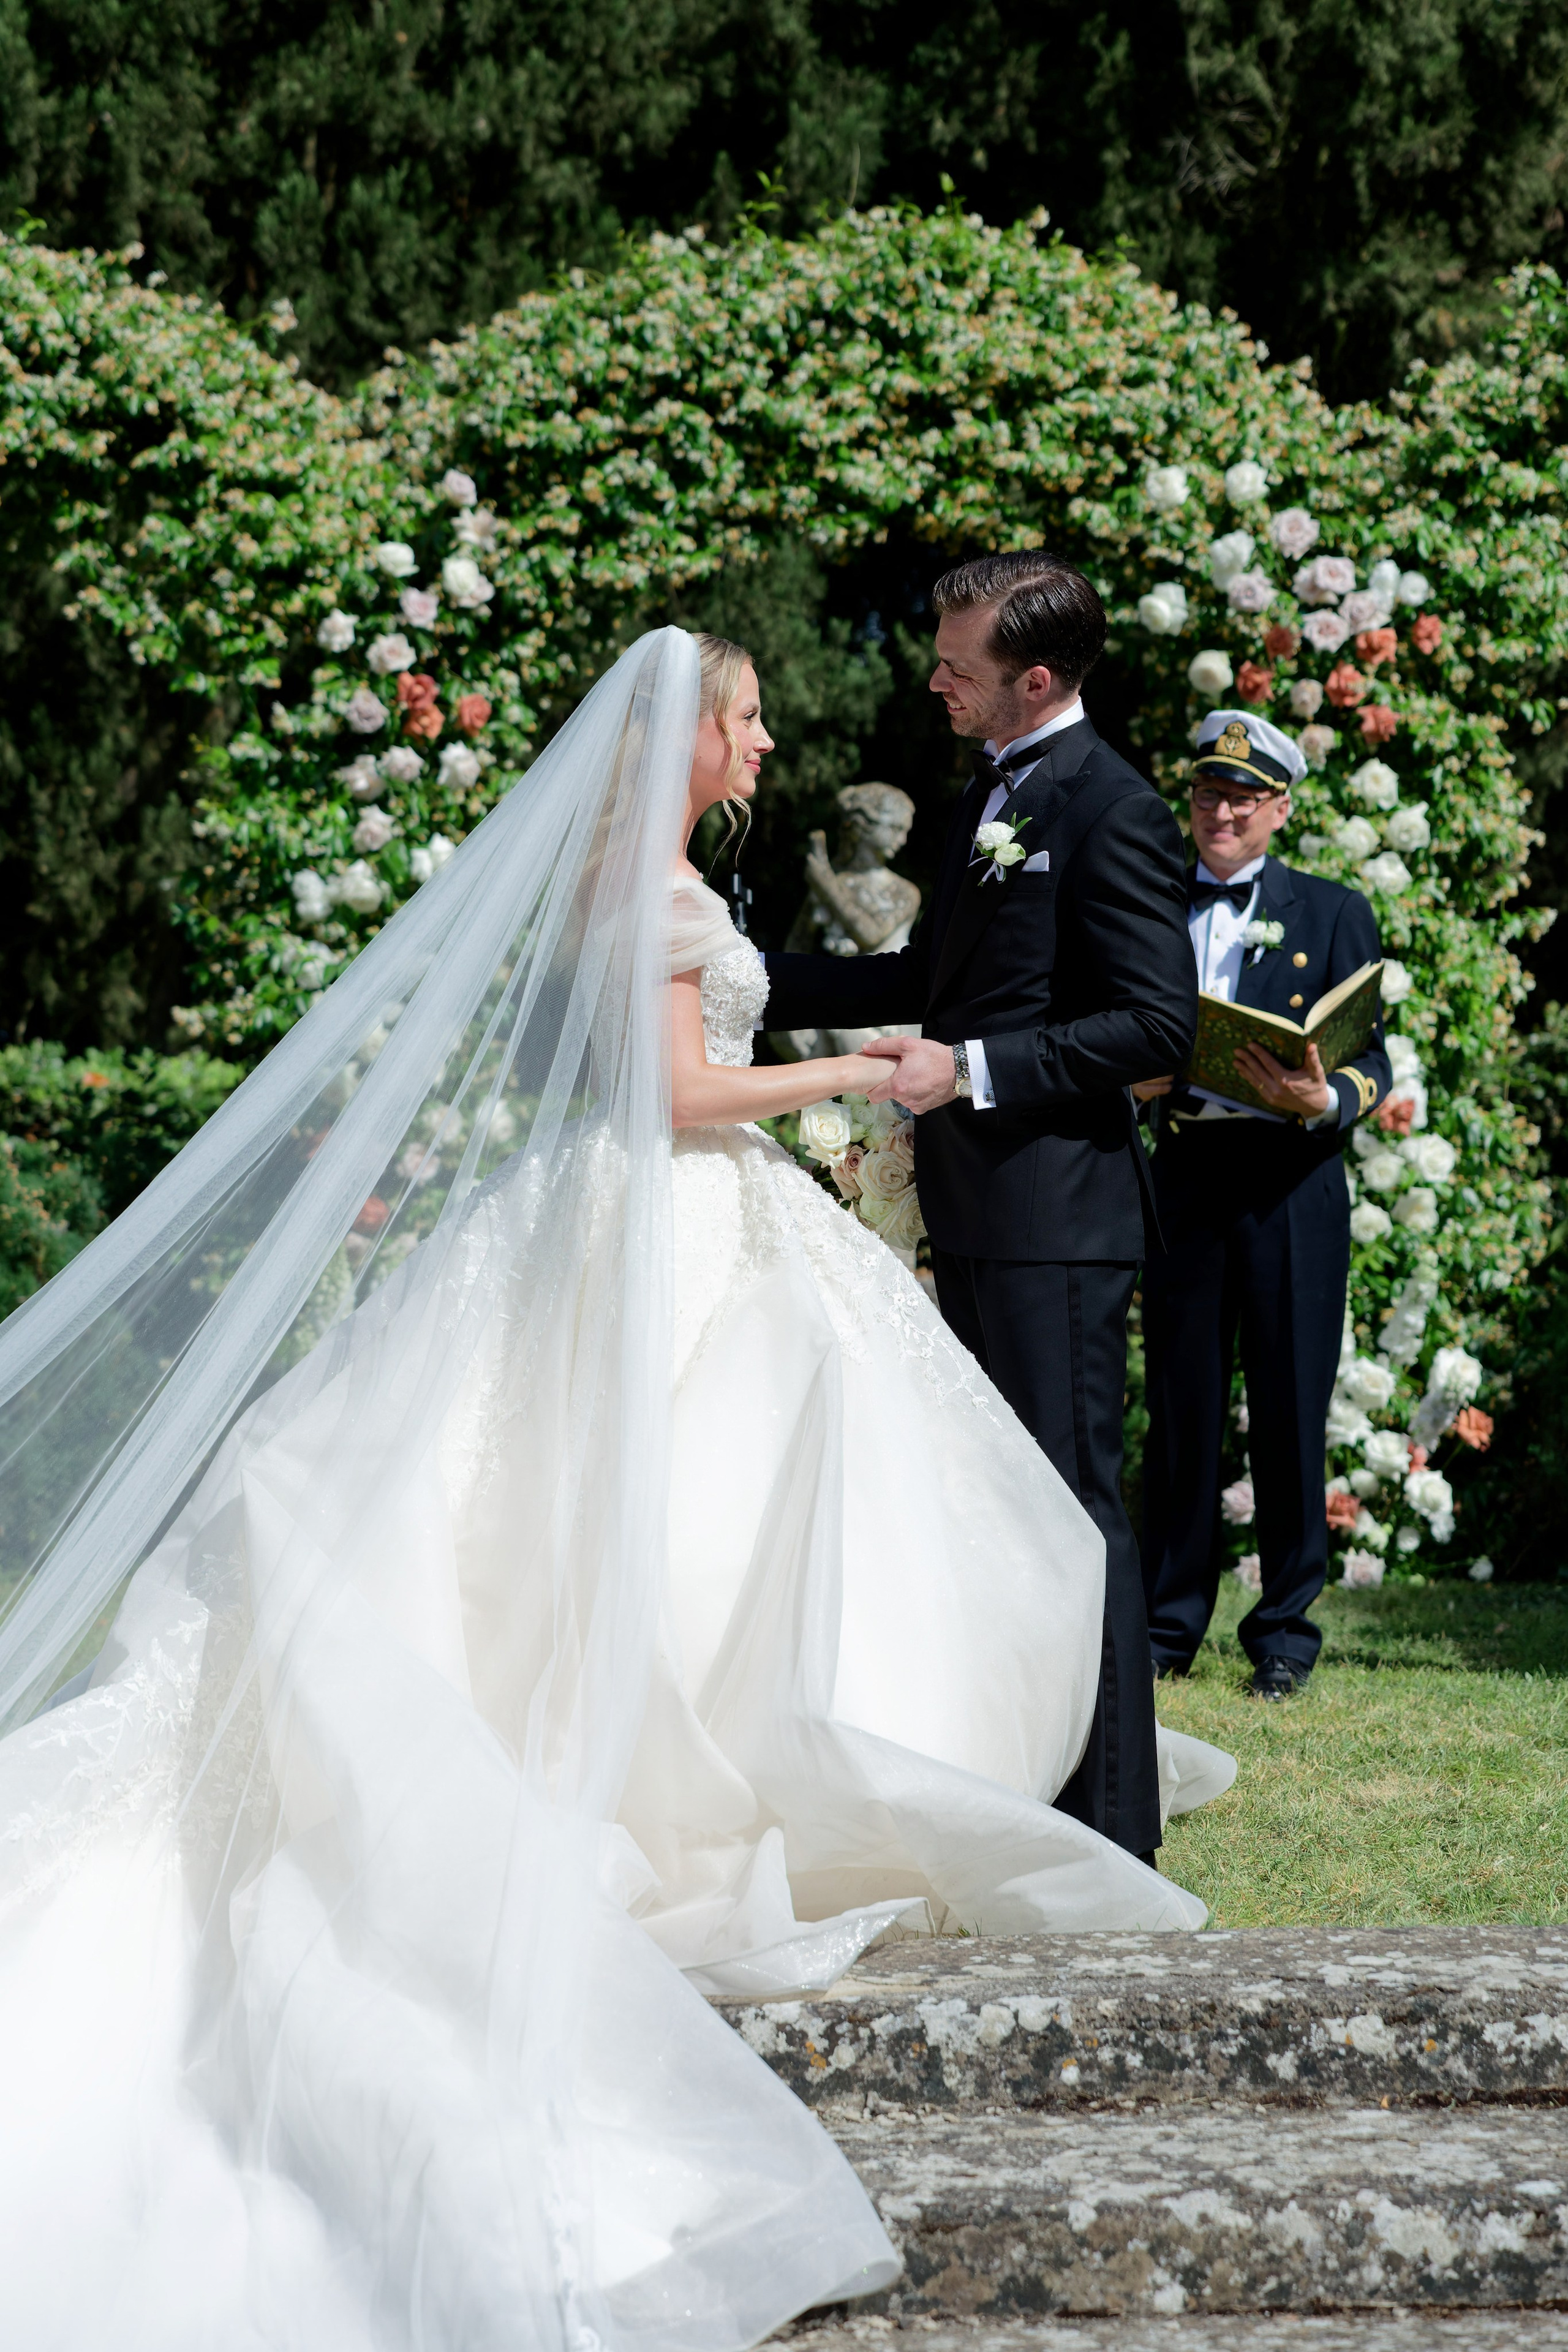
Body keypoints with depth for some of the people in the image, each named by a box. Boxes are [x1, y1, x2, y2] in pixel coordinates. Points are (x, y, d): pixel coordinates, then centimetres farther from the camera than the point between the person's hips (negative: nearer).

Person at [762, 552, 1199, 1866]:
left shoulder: (1110, 810, -13)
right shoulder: (996, 792, 16)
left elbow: (1157, 1021, -18)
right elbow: (930, 977, 24)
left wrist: (974, 1067, -22)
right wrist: (750, 979, 19)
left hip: (1058, 1214, -10)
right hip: (980, 1213, 10)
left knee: (1076, 1505, -6)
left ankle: (1112, 1819, -2)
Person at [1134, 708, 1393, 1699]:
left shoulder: (1333, 913, 8)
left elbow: (1372, 1067, 2)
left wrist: (1320, 1101, -19)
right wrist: (1133, 1079, -7)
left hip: (1292, 1189, -2)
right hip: (1184, 1183, 2)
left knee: (1291, 1414, 0)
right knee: (1182, 1409, 4)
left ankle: (1286, 1632, 9)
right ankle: (1171, 1624, 13)